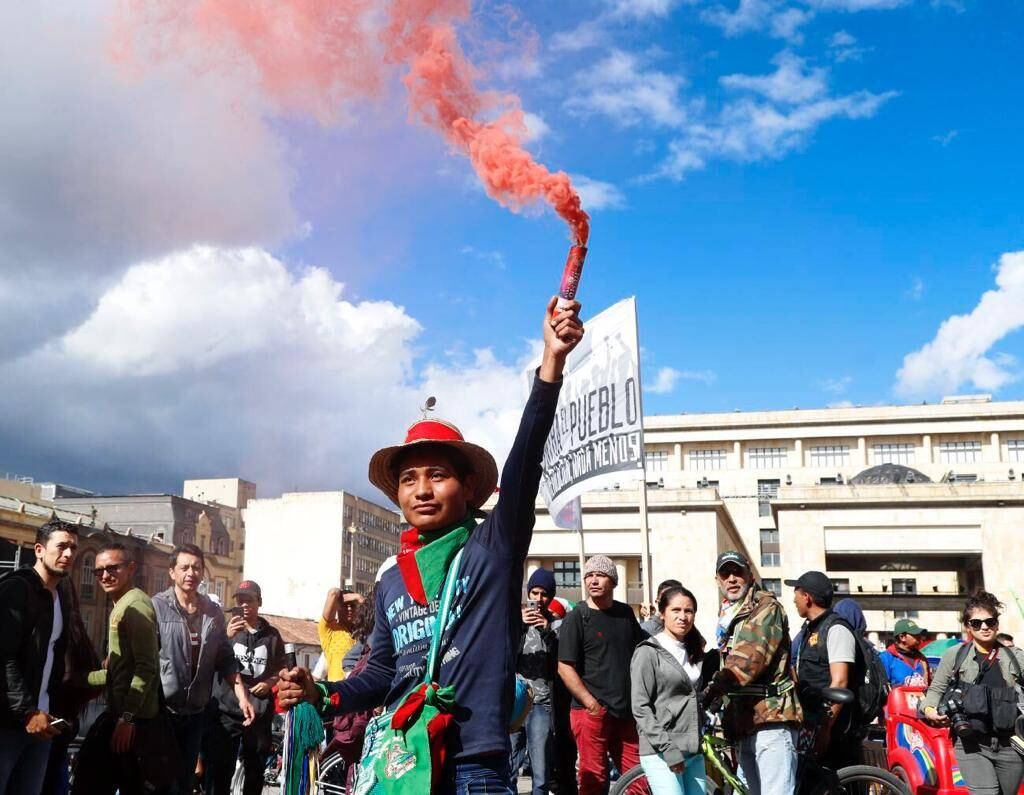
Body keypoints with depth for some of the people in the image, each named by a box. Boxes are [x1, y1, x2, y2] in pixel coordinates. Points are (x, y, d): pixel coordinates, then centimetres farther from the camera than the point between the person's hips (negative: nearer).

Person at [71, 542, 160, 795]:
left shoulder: (135, 604, -13)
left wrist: (127, 717, -23)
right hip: (121, 710, 10)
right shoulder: (121, 606, 20)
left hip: (130, 713, -10)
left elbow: (146, 666, -20)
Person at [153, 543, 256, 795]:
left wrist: (242, 695, 3)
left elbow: (225, 660, 11)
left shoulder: (213, 613, 8)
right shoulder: (156, 607, -9)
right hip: (161, 710, -5)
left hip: (195, 714, 5)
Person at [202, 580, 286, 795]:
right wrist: (228, 637, -26)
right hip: (226, 711, -2)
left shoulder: (271, 635, 9)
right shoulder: (226, 629, 4)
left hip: (259, 712, 2)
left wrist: (270, 682, -4)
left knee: (256, 771, 11)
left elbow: (281, 669, 17)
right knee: (219, 772, -8)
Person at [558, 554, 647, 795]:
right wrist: (591, 703, -15)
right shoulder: (577, 617, -4)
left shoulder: (625, 613, 12)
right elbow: (565, 667, -9)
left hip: (626, 711, 5)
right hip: (591, 711, -5)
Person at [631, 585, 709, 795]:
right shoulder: (648, 653, -6)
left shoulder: (693, 652, 16)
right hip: (661, 754, -7)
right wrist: (668, 748, -17)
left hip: (693, 752, 7)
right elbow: (641, 708, -11)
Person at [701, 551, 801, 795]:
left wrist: (714, 688, -29)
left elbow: (750, 657, -20)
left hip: (771, 719, -9)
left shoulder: (766, 607, -5)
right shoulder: (728, 618, 22)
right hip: (746, 724, 9)